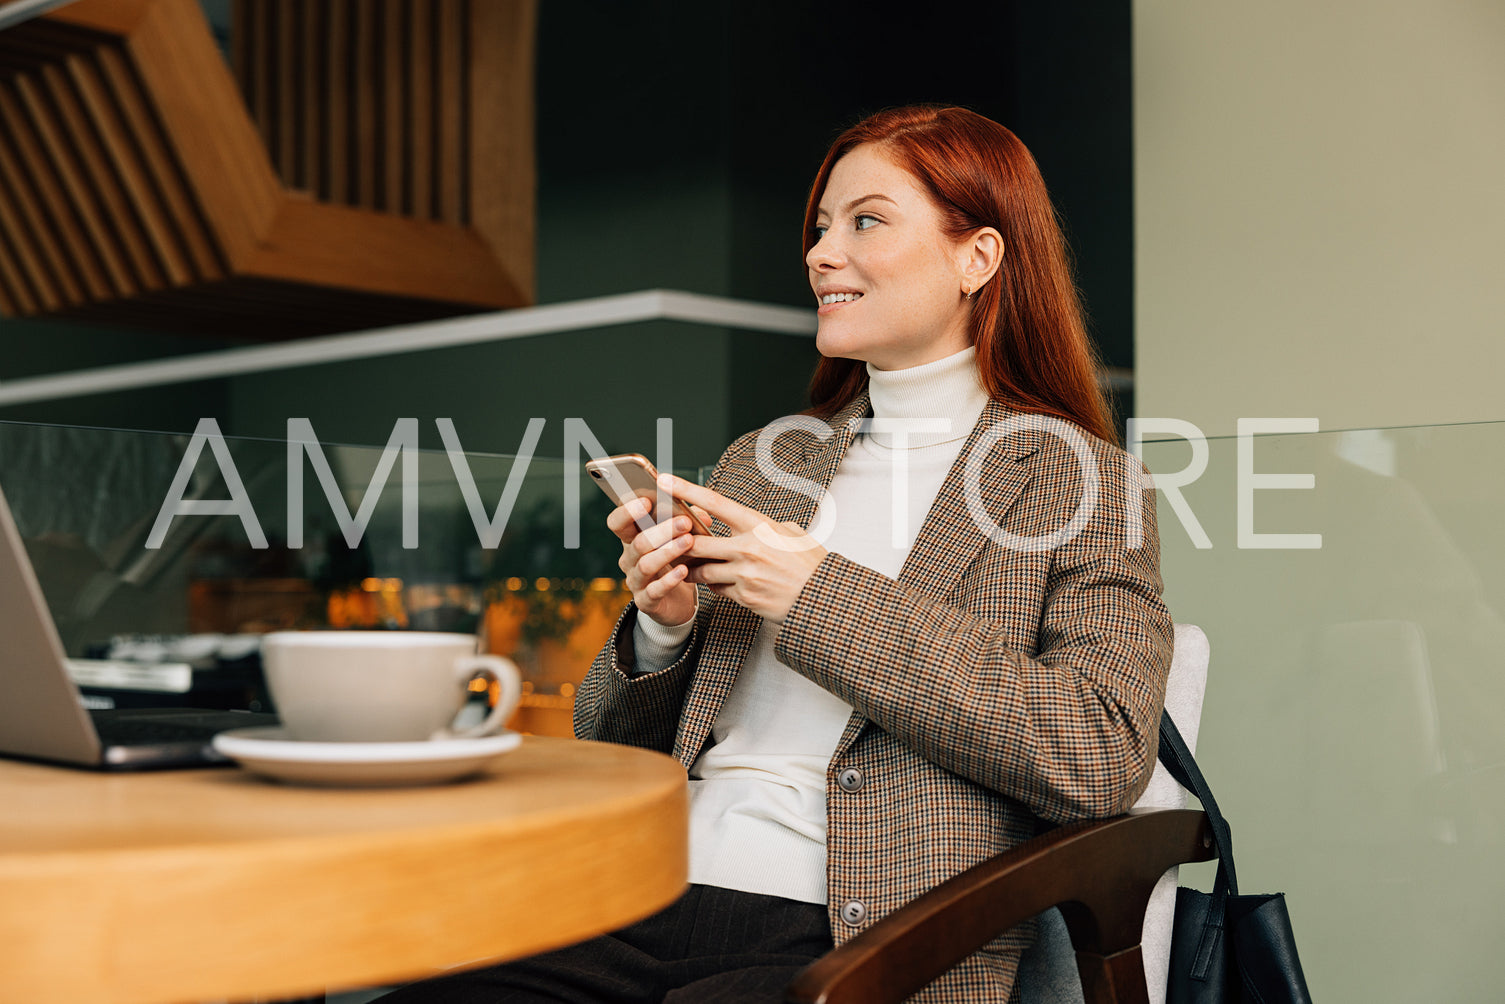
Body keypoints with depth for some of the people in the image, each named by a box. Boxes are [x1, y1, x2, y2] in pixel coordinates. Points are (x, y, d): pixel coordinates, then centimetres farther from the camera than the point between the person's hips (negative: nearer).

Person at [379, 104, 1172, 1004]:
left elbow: (1105, 759, -13)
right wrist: (663, 626, -1)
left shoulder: (1080, 480, 4)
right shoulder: (761, 464, 19)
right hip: (646, 906, 4)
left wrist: (824, 599, -12)